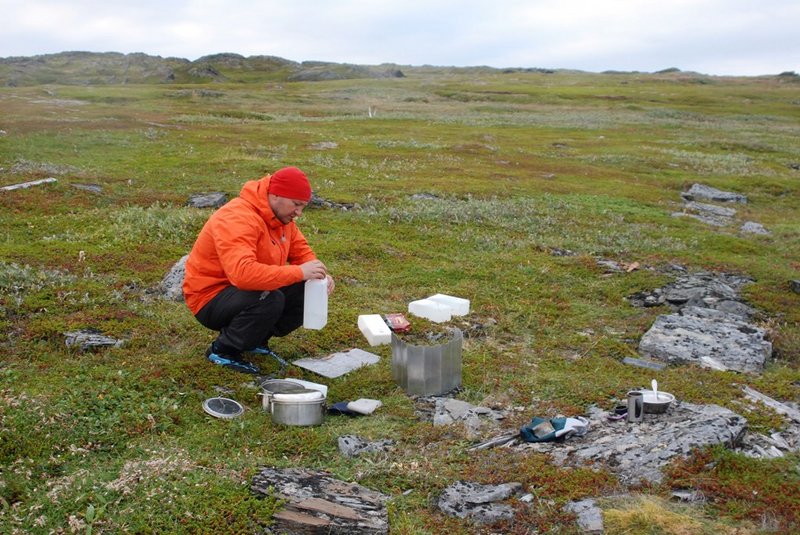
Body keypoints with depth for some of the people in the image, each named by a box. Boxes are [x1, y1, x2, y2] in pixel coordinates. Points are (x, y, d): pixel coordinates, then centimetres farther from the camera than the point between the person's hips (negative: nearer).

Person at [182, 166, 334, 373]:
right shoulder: (237, 219, -28)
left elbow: (301, 251, 9)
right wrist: (298, 272, -40)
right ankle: (223, 350, -11)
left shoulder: (280, 215, 1)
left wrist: (318, 274, -14)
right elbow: (242, 273, -42)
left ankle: (257, 340, 9)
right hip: (210, 297, -9)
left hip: (247, 291, 9)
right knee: (269, 300, -35)